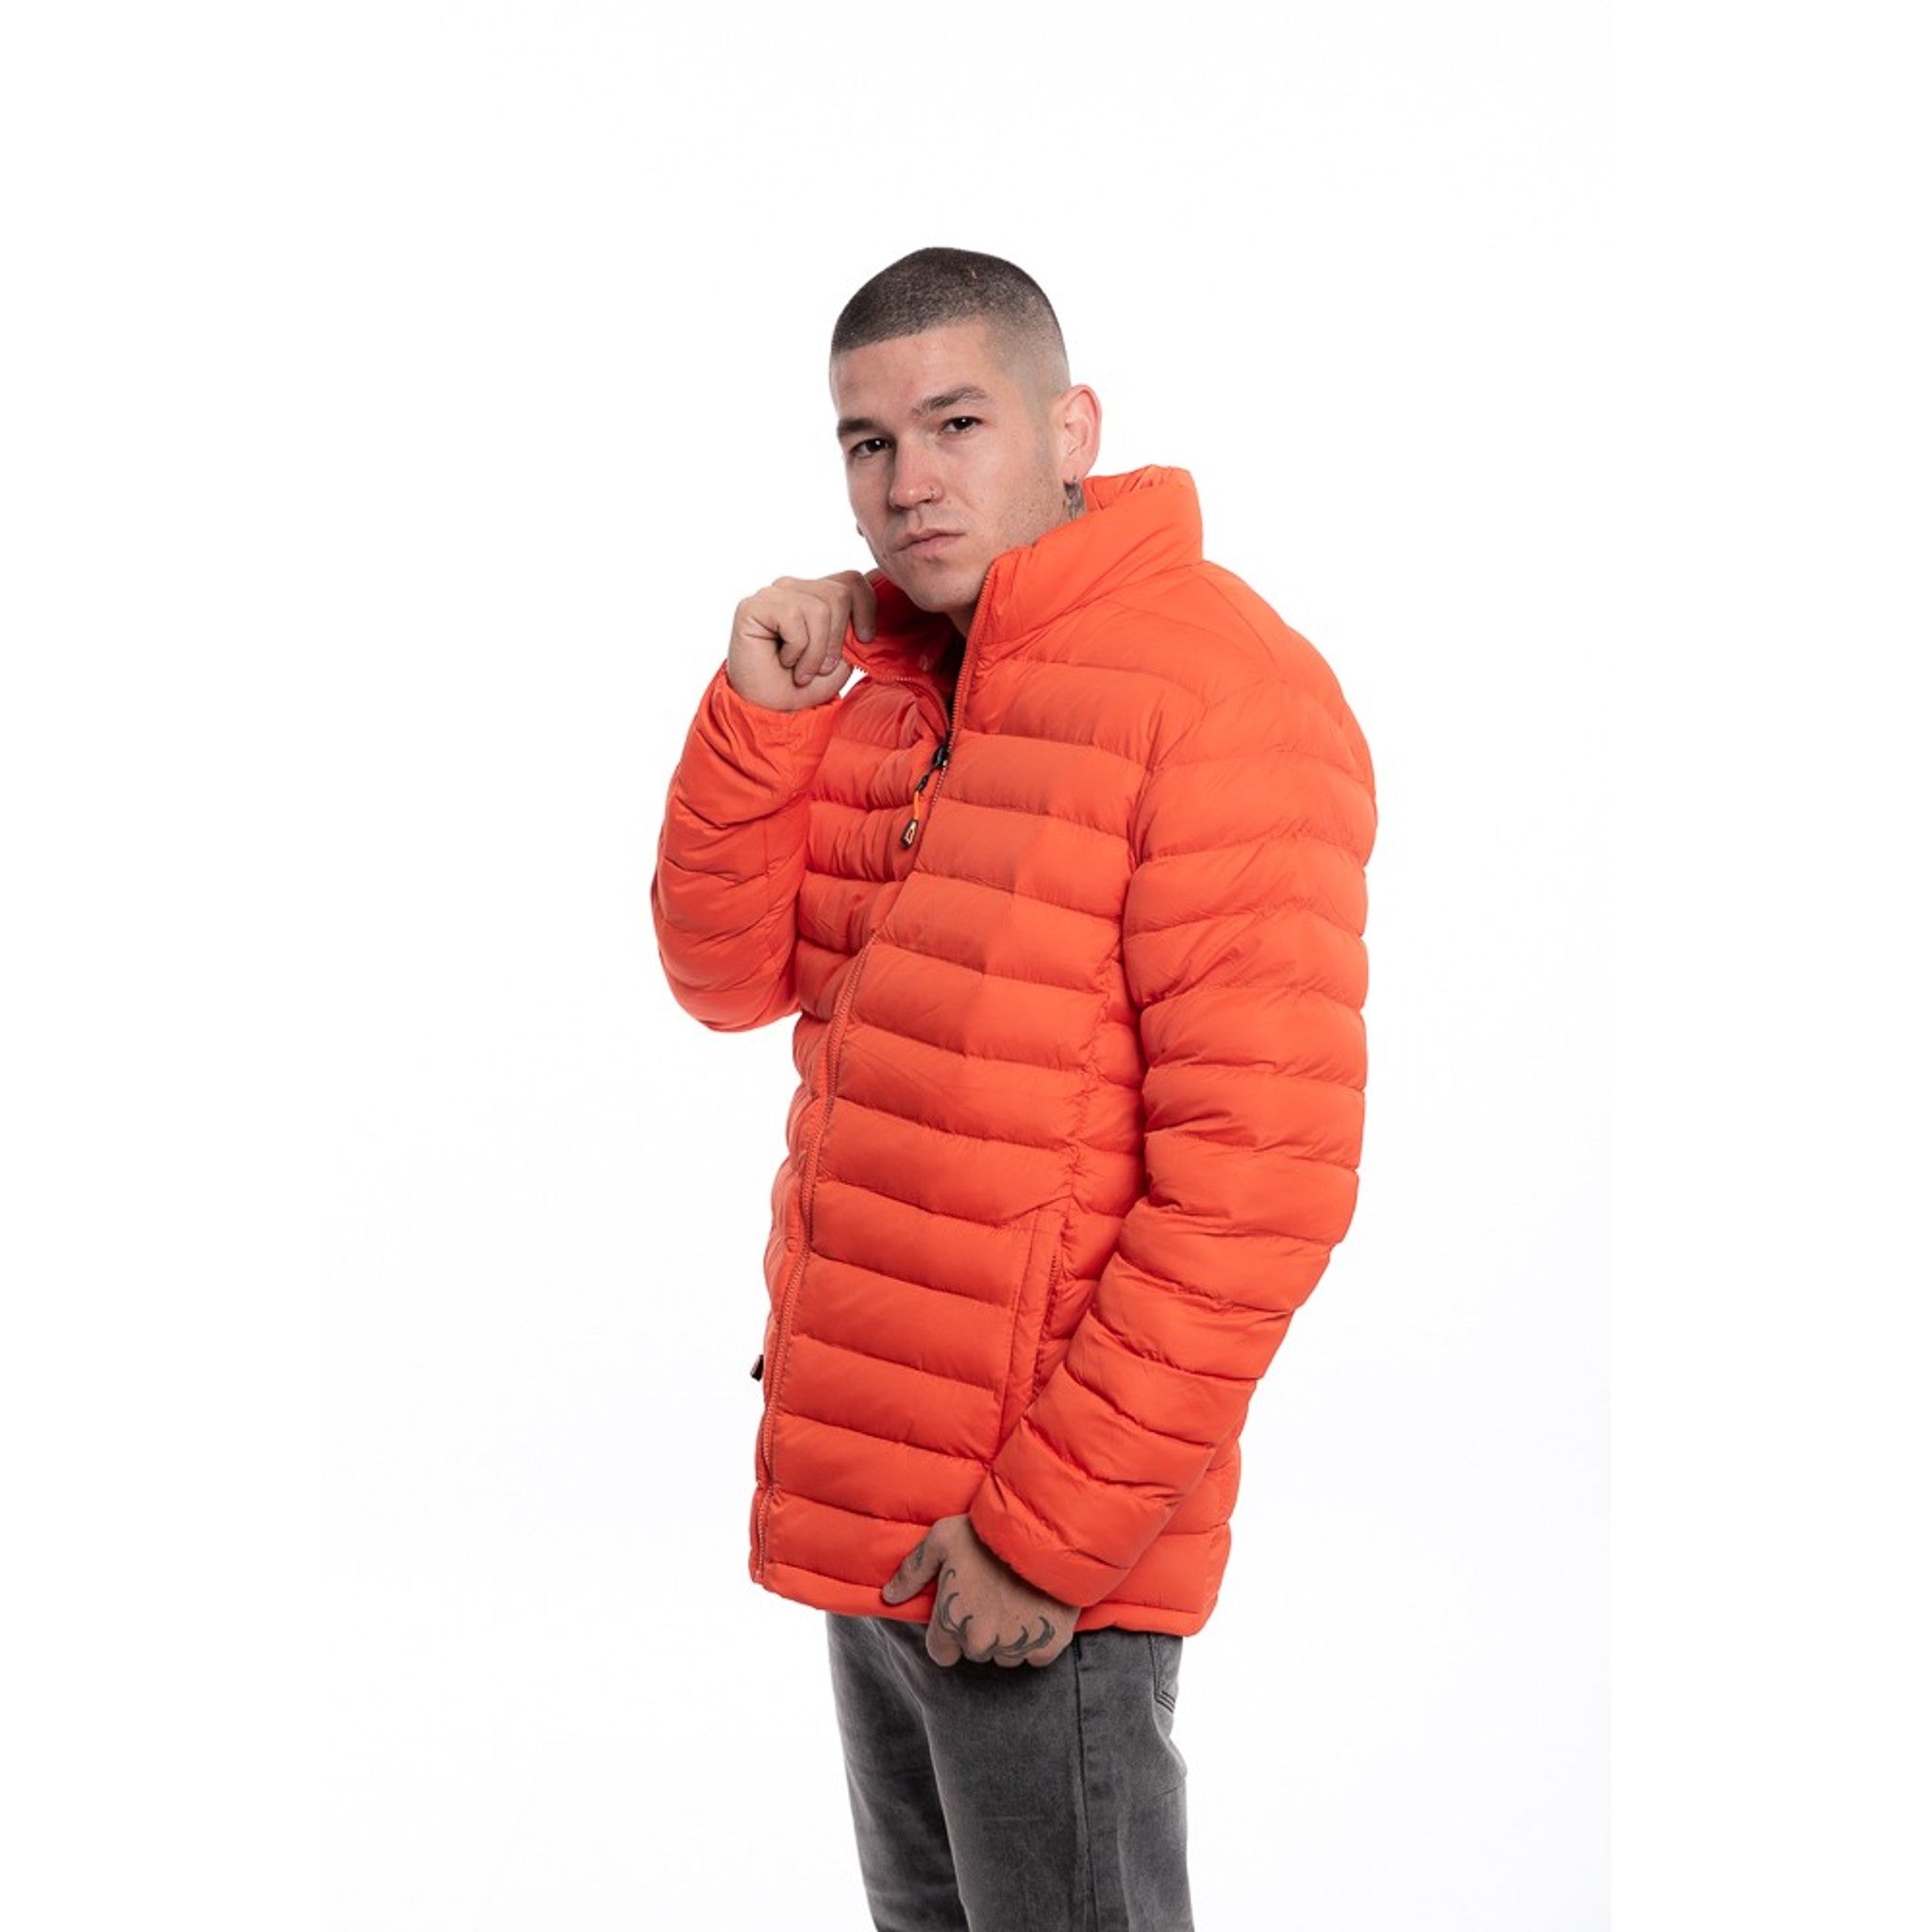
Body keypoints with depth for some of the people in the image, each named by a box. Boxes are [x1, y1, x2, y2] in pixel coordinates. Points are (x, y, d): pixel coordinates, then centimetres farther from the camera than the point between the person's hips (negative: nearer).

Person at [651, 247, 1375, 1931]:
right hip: (863, 1504, 8)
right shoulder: (888, 684, 10)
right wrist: (762, 712, -6)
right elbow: (732, 973, 8)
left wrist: (1052, 1529, -20)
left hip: (1043, 1554, -8)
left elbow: (1260, 1177, -22)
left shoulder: (1212, 688, -17)